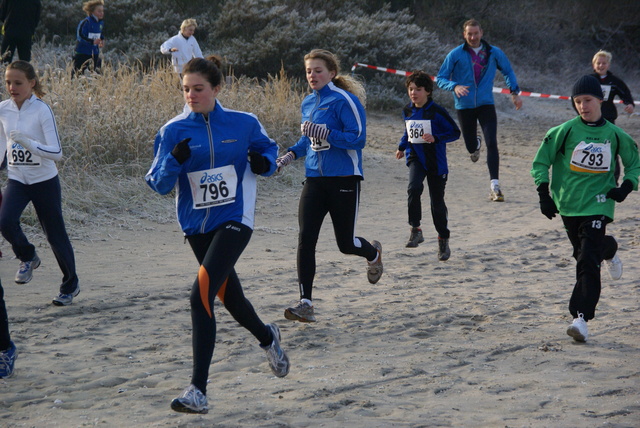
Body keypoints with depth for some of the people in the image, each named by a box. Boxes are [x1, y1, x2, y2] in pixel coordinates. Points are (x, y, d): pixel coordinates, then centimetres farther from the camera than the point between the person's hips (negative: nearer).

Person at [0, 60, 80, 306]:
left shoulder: (42, 110, -16)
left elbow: (57, 152, -23)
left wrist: (27, 142, -35)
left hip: (45, 181, -4)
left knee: (55, 235, 5)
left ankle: (70, 285, 26)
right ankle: (28, 257, 10)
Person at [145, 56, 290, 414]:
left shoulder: (244, 123, -4)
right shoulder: (174, 131, -2)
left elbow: (268, 147, 14)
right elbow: (159, 184, -5)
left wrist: (264, 162, -8)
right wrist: (174, 161, -25)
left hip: (234, 222, -4)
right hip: (197, 225, 4)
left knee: (201, 296, -19)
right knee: (229, 296, 18)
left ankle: (198, 391, -16)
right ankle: (267, 338, 53)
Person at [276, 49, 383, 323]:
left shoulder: (344, 100, -10)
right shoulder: (308, 103, 12)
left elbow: (358, 138, -16)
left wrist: (325, 133, -27)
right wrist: (290, 155, 6)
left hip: (344, 179, -6)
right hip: (315, 180, 6)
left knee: (346, 244, 5)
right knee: (305, 239, -9)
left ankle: (373, 253, 42)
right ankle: (305, 304, -8)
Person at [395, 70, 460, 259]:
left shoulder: (436, 112, -12)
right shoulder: (408, 111, 5)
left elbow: (455, 132, -10)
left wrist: (435, 138, -22)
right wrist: (401, 147, 15)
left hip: (436, 162, -3)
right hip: (415, 158, 3)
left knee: (437, 201, 5)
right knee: (414, 188, -26)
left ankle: (443, 239, 22)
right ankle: (416, 230, -17)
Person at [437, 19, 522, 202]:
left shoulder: (494, 53, 2)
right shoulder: (455, 55, -3)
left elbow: (508, 71, 19)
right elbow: (440, 78, -4)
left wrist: (514, 92, 7)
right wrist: (455, 86, -24)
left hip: (486, 105, 0)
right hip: (464, 106, 0)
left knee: (492, 143, -14)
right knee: (471, 146, 10)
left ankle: (495, 185, -13)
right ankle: (476, 144, 50)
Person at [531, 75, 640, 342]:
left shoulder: (614, 134, 0)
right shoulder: (566, 130, -4)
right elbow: (541, 162, 2)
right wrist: (544, 194, -6)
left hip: (598, 203, -2)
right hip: (568, 203, 2)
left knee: (588, 262, -13)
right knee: (583, 251, 18)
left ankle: (581, 318, -14)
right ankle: (609, 250, 54)